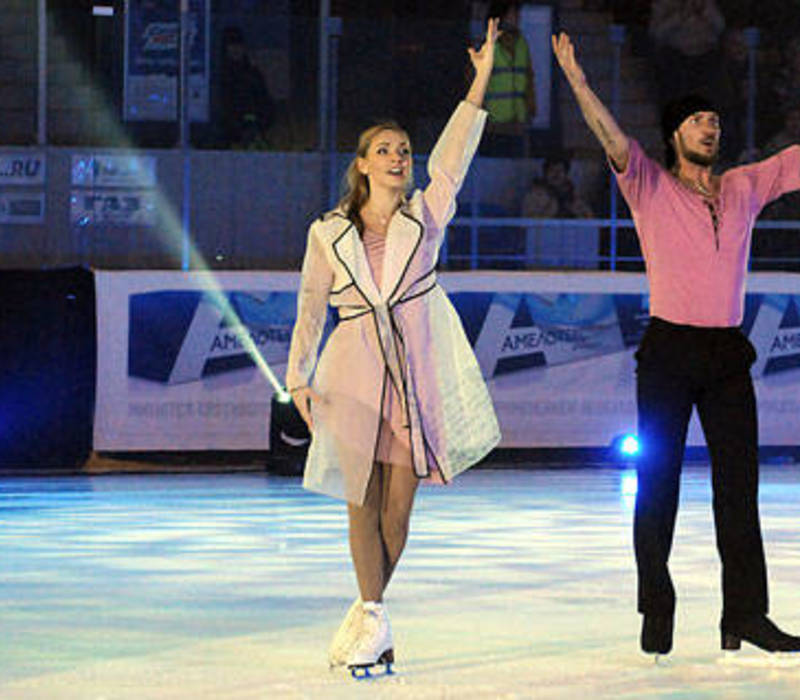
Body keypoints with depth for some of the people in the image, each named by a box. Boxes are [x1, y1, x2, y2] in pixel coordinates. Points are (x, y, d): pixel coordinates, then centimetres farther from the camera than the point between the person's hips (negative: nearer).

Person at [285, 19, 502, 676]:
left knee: (399, 504, 1)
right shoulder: (328, 233, 6)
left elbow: (452, 158, -5)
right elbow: (311, 306, 11)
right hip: (355, 370, 0)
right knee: (364, 503, -3)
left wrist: (481, 80, -13)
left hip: (415, 370, 1)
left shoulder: (426, 218, 6)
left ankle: (365, 614, 17)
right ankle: (374, 621, 2)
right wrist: (299, 378, 6)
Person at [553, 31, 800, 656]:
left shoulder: (745, 187, 12)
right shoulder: (652, 188, 1)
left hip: (727, 353, 3)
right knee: (657, 482, 0)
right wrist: (578, 81, -28)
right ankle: (657, 615, 6)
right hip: (670, 350, -3)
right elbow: (611, 137, -13)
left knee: (739, 483, 0)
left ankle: (745, 614, 1)